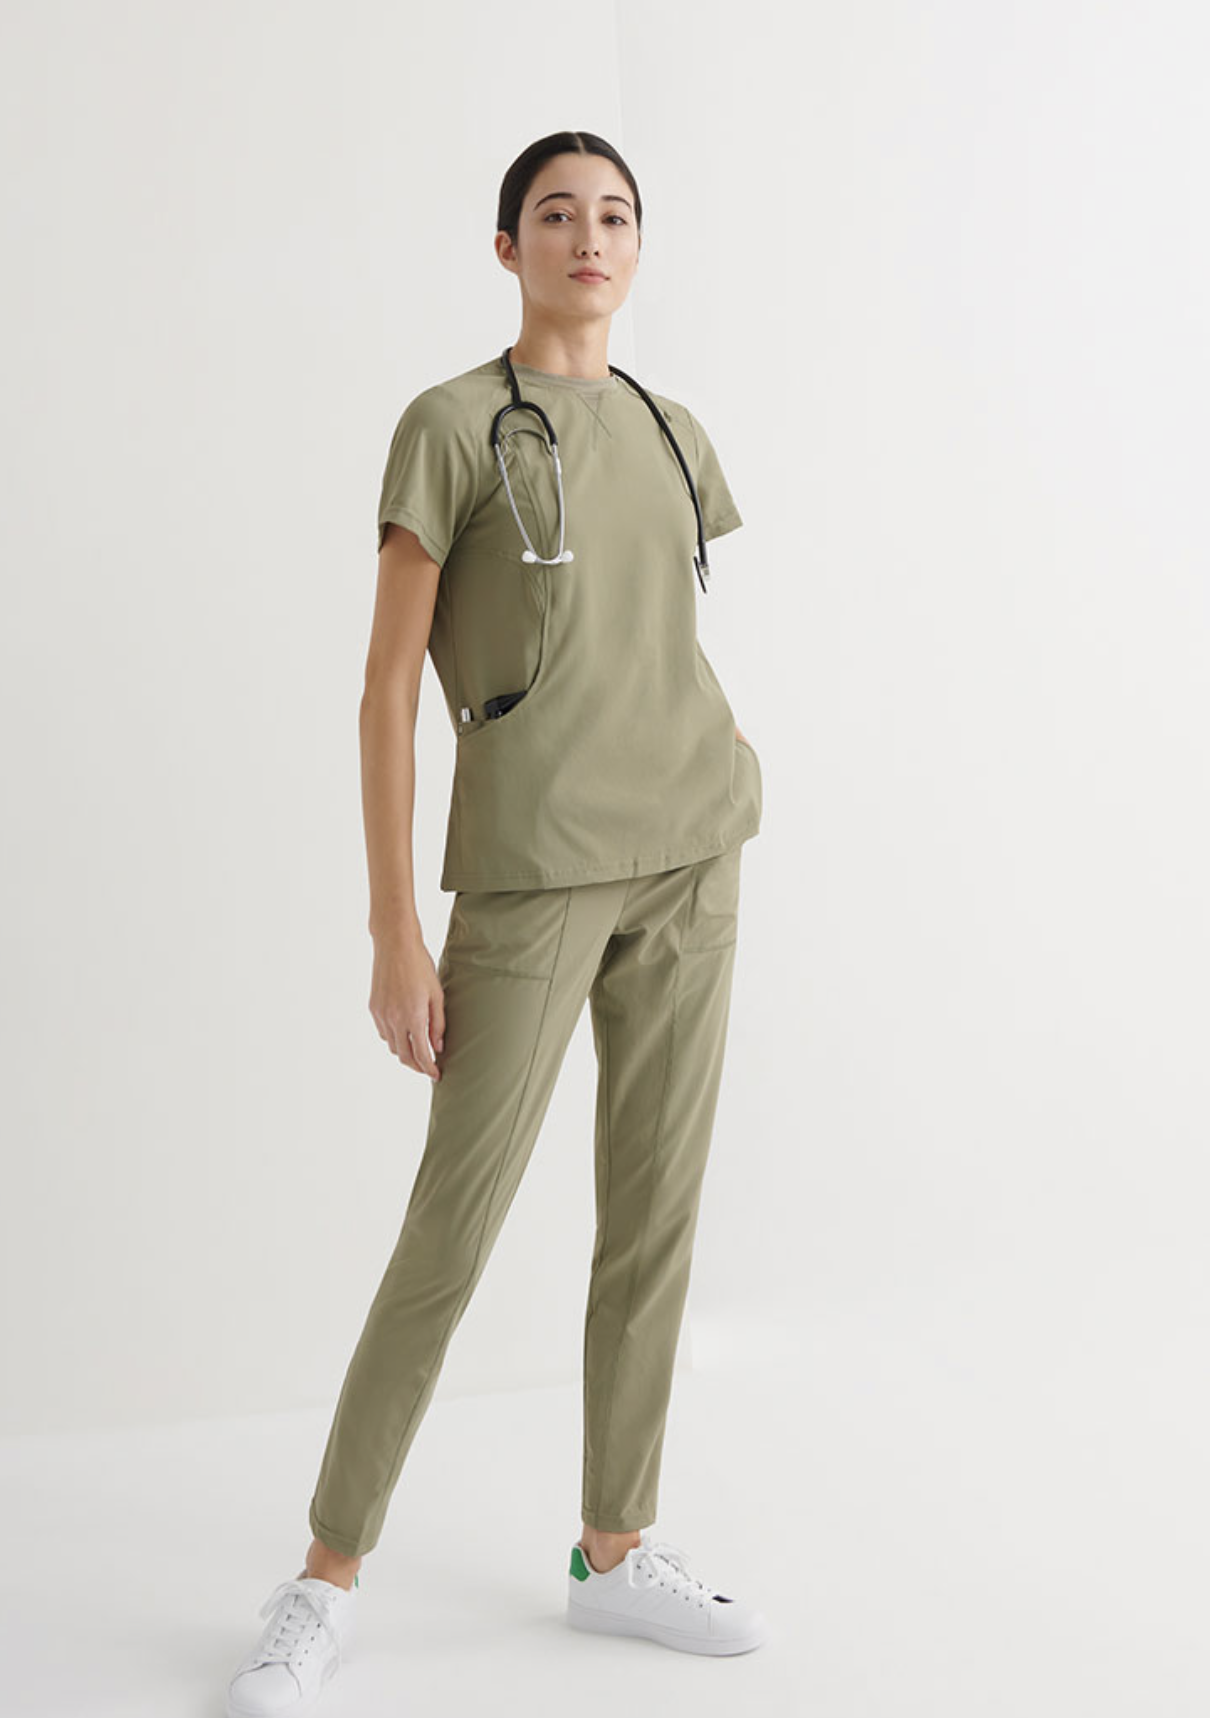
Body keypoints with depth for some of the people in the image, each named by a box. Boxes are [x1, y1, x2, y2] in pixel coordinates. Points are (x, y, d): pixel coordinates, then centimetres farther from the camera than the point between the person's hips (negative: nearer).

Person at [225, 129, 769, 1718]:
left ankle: (616, 1551, 24)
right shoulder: (448, 426, -5)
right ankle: (330, 1580, 13)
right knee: (454, 1230, -4)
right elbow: (387, 687, -8)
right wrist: (394, 934, -12)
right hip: (530, 868, -6)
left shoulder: (672, 436, 13)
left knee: (657, 1210, 9)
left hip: (688, 860, 6)